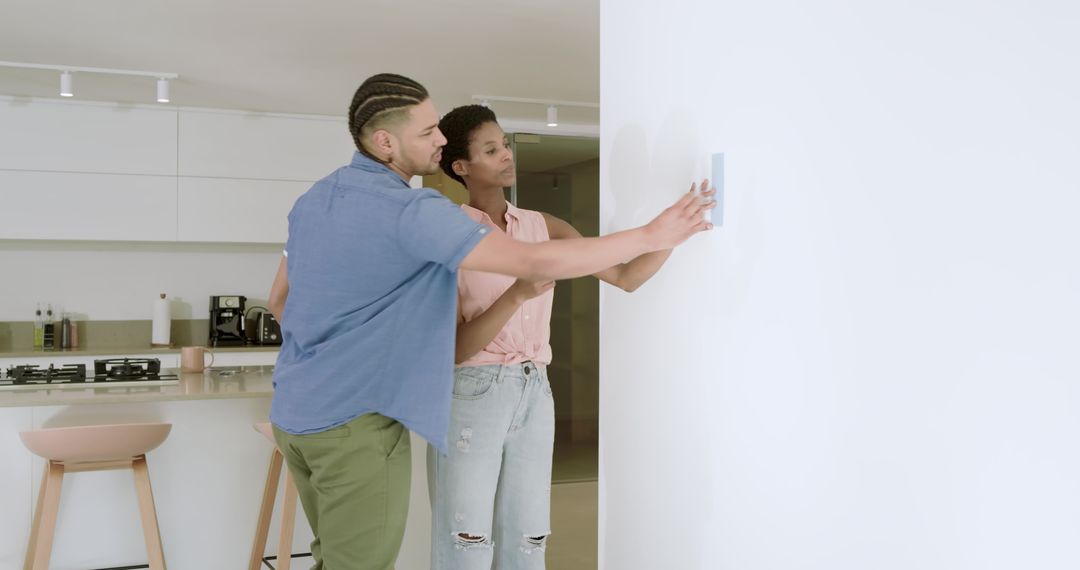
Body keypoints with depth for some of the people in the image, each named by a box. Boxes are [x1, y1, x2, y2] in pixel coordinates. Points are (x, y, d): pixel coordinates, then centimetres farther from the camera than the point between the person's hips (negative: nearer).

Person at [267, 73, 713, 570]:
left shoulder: (313, 201, 8)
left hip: (293, 412, 9)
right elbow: (535, 263, -25)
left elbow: (279, 300, 17)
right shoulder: (412, 211, -20)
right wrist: (651, 236, -18)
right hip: (356, 422, -9)